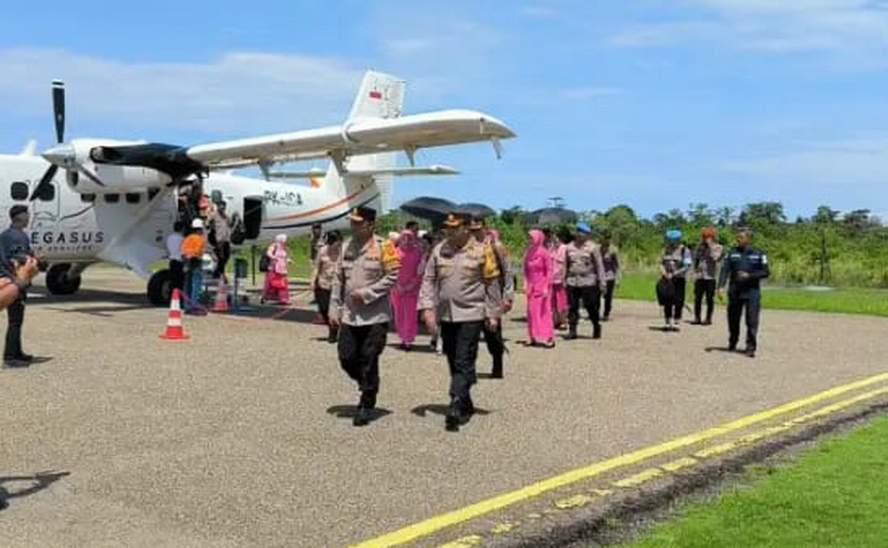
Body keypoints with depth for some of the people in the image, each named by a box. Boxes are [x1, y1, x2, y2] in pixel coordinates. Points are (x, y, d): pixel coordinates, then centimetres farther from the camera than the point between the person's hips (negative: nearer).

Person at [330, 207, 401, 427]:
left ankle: (366, 404, 14)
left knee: (368, 361, 0)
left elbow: (393, 276, -10)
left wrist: (367, 293, -16)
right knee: (347, 358, 6)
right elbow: (338, 279, 13)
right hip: (350, 315, 5)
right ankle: (368, 386, 34)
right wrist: (334, 308, 8)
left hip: (376, 316, -5)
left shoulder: (383, 247, -8)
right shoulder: (347, 247, 9)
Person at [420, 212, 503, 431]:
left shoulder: (481, 251, -4)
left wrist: (493, 314, -2)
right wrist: (427, 307, -3)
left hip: (471, 315, -5)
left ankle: (456, 410, -12)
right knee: (454, 363, 12)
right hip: (446, 315, 5)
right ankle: (466, 405, 26)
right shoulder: (439, 250, 6)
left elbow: (492, 284, -1)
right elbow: (429, 280, 8)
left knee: (464, 363, -9)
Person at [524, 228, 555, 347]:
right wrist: (526, 284, 3)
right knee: (532, 312, 5)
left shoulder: (544, 253, -9)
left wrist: (546, 287, -14)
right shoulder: (529, 253, 8)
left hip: (542, 287, -6)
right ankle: (535, 338, 11)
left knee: (544, 312, -5)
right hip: (531, 287, 6)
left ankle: (548, 338, 0)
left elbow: (549, 271, -9)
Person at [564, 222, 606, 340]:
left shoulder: (592, 247, -2)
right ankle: (572, 331, 7)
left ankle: (596, 327, 22)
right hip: (572, 282, 4)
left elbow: (599, 265, -2)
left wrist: (602, 282, -7)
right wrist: (565, 280, 15)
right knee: (572, 307, 2)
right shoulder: (570, 247, 10)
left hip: (588, 282, -4)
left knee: (591, 306, 1)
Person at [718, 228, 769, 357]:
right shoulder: (732, 253, 5)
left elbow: (766, 272, 1)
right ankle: (732, 343, 27)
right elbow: (725, 270, -3)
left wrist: (749, 275, -12)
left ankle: (751, 348, 0)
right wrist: (721, 286, -17)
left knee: (752, 321, -5)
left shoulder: (758, 254, 1)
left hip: (752, 292, -2)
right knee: (733, 319, 9)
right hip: (734, 292, 2)